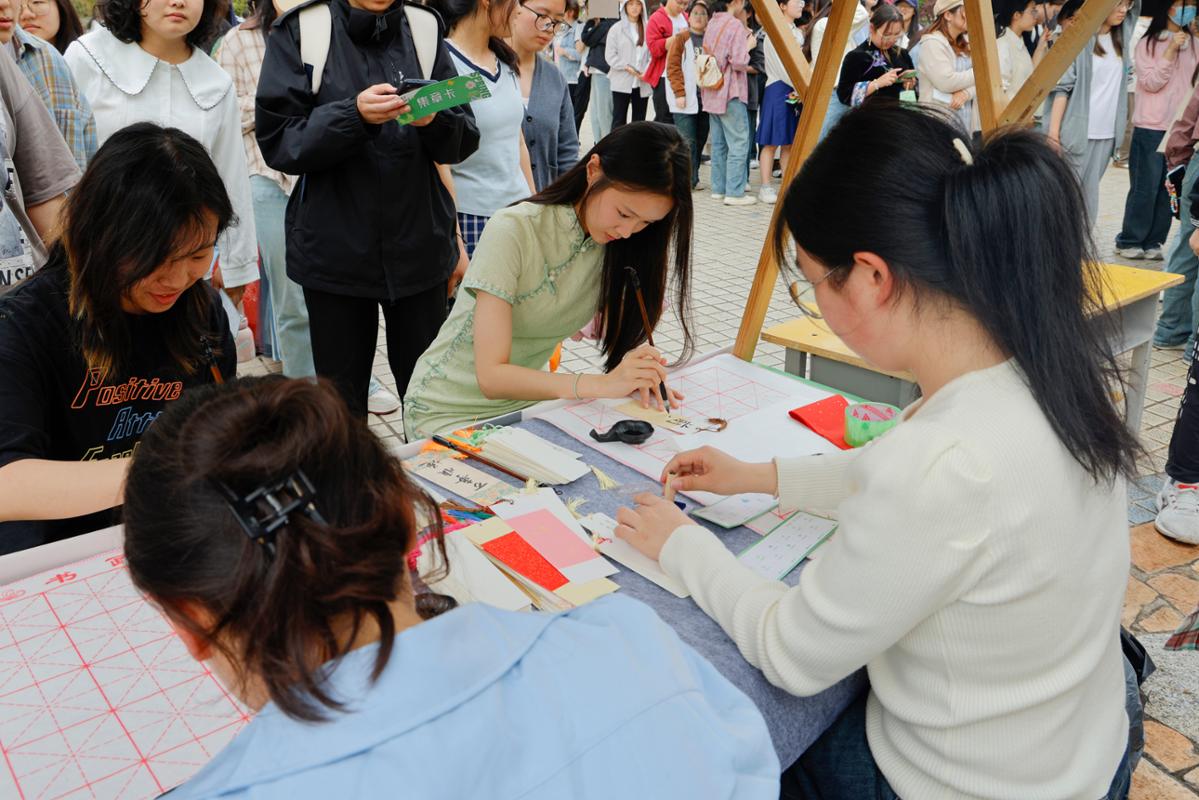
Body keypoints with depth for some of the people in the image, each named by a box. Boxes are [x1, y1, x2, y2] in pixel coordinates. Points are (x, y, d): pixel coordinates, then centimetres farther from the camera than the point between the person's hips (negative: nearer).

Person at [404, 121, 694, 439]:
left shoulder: (617, 241, -5)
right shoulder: (514, 231, -24)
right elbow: (491, 377, -29)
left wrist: (638, 370, -28)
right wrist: (602, 384, -39)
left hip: (523, 398, 6)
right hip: (449, 412, -5)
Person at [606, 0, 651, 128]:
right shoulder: (616, 29, 1)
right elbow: (610, 55, -4)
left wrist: (647, 71, -13)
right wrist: (626, 67, -13)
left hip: (642, 83, 2)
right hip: (621, 82, -2)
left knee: (639, 120, 9)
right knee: (619, 119, 0)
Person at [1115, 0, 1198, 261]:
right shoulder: (1148, 43, -2)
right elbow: (1150, 83, -9)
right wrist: (1171, 50, -15)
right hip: (1151, 129, -4)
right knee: (1145, 188, -1)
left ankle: (1153, 242, 12)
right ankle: (1129, 241, 12)